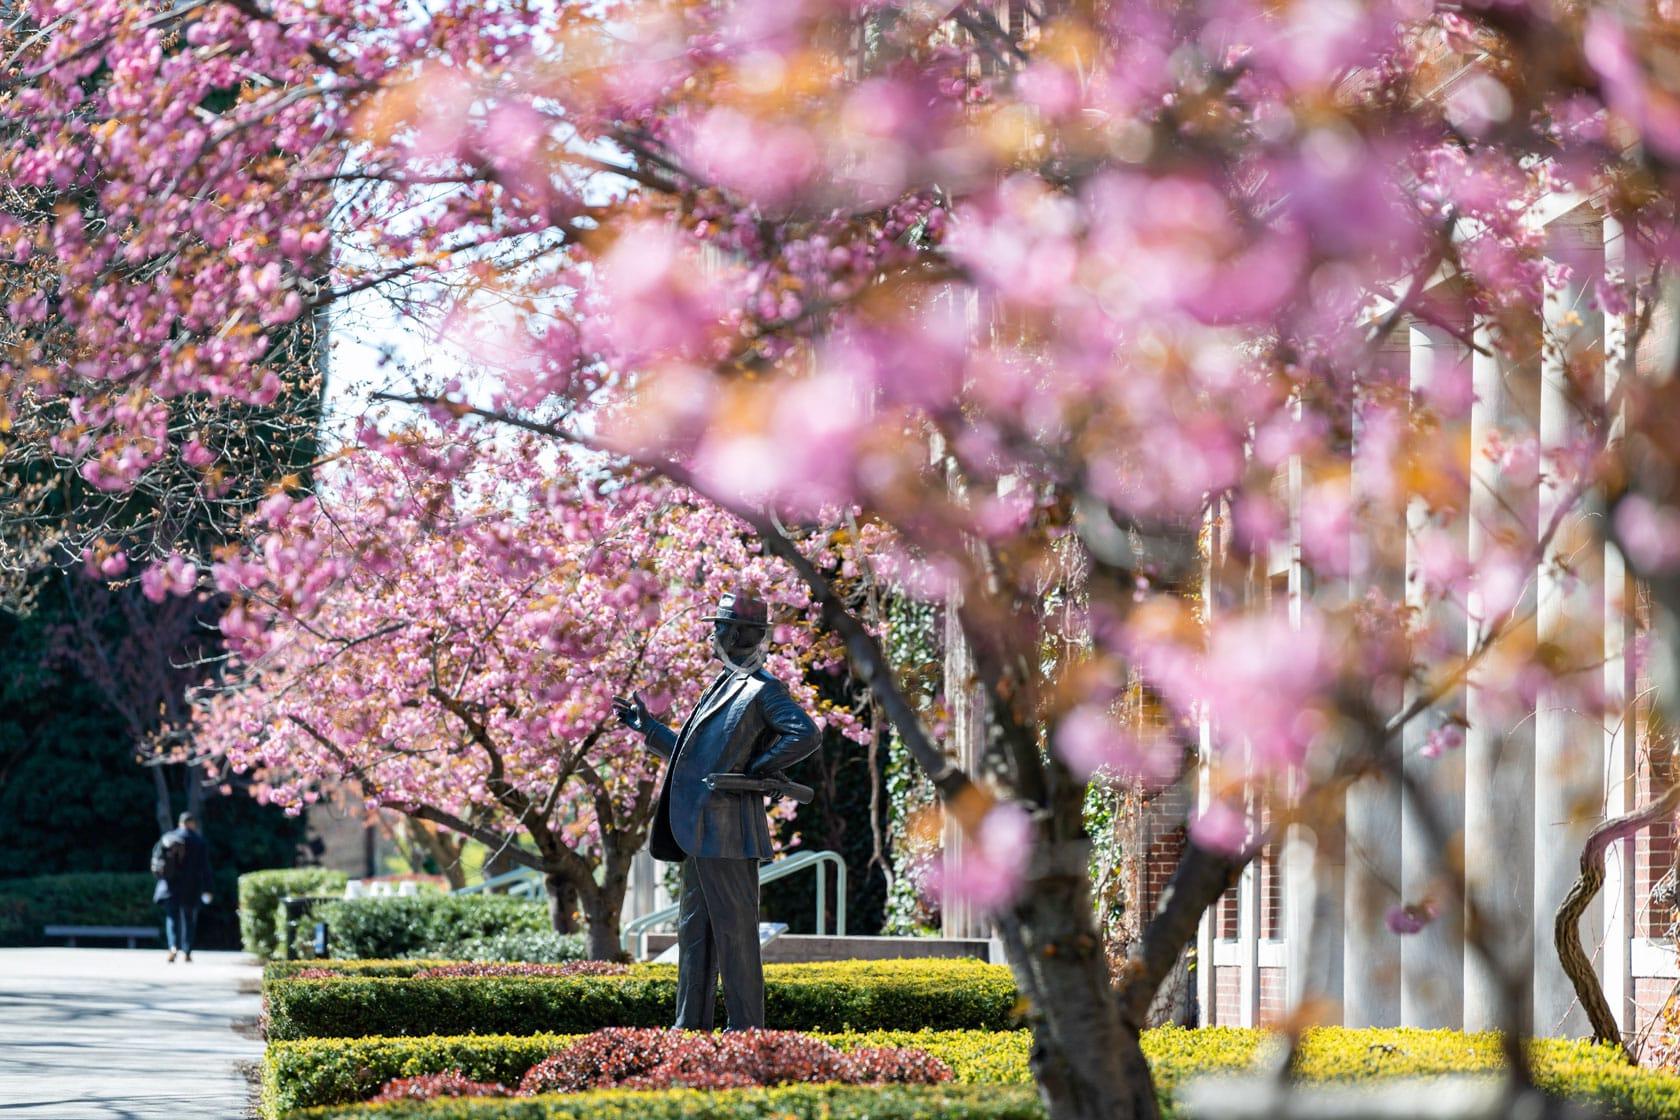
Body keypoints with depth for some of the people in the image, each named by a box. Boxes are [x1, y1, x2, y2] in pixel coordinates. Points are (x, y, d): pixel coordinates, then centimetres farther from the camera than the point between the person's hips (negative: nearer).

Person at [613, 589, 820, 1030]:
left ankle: (746, 1029, -3)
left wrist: (756, 770, -19)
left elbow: (806, 736, -25)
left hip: (727, 830, -10)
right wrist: (646, 726, 29)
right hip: (700, 831, 10)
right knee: (695, 929, 12)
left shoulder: (764, 691, -9)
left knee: (734, 930, -6)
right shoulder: (724, 687, 21)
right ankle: (692, 1026, 16)